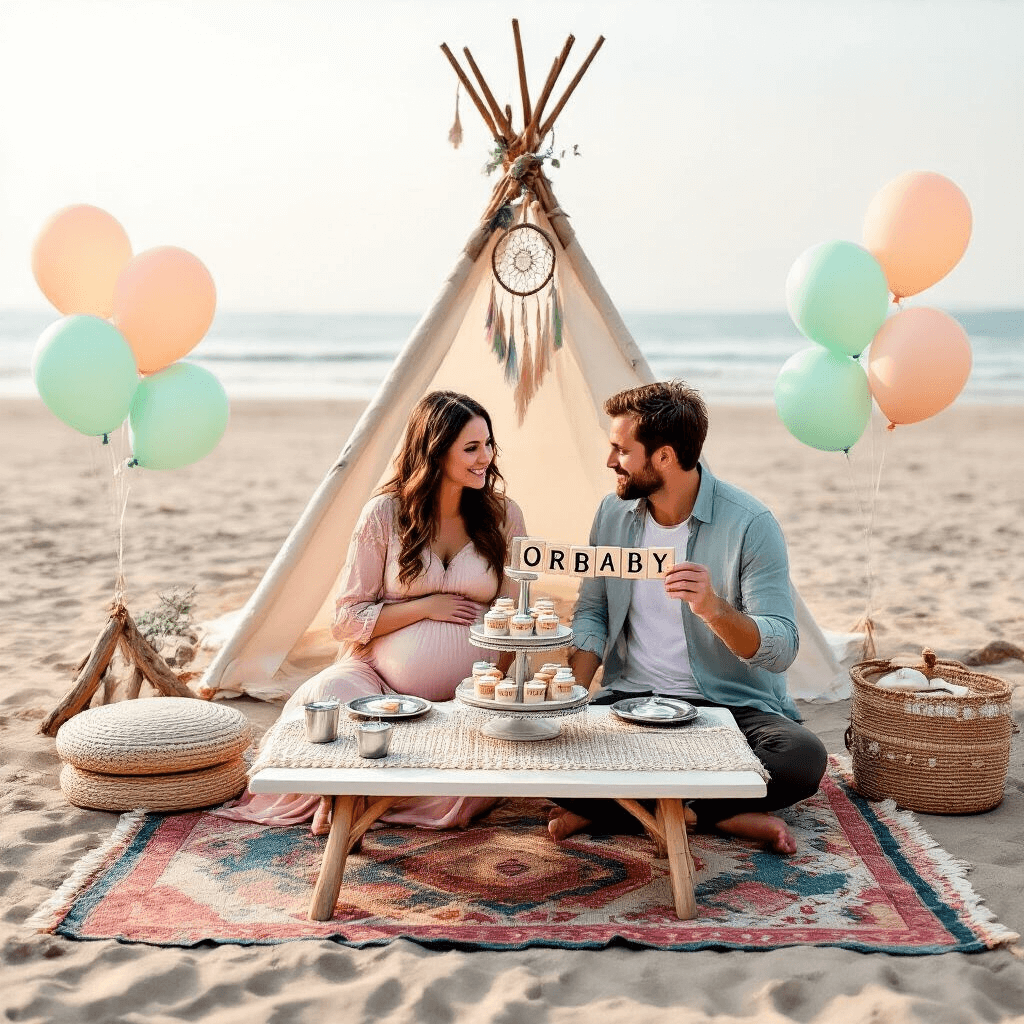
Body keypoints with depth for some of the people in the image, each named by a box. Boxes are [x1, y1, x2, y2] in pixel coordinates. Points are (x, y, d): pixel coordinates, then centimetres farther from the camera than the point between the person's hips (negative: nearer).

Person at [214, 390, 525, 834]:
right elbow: (348, 618, -3)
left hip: (470, 698, 2)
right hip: (382, 679, -1)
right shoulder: (385, 513, -4)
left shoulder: (503, 516, 4)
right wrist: (426, 606, -12)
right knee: (324, 697, -36)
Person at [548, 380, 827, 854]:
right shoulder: (613, 512, 4)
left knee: (804, 759, -33)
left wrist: (714, 609, -35)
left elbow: (782, 650, -16)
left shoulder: (750, 524, -12)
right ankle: (727, 818, -18)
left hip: (732, 704, -3)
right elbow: (592, 612, 10)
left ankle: (608, 807, -21)